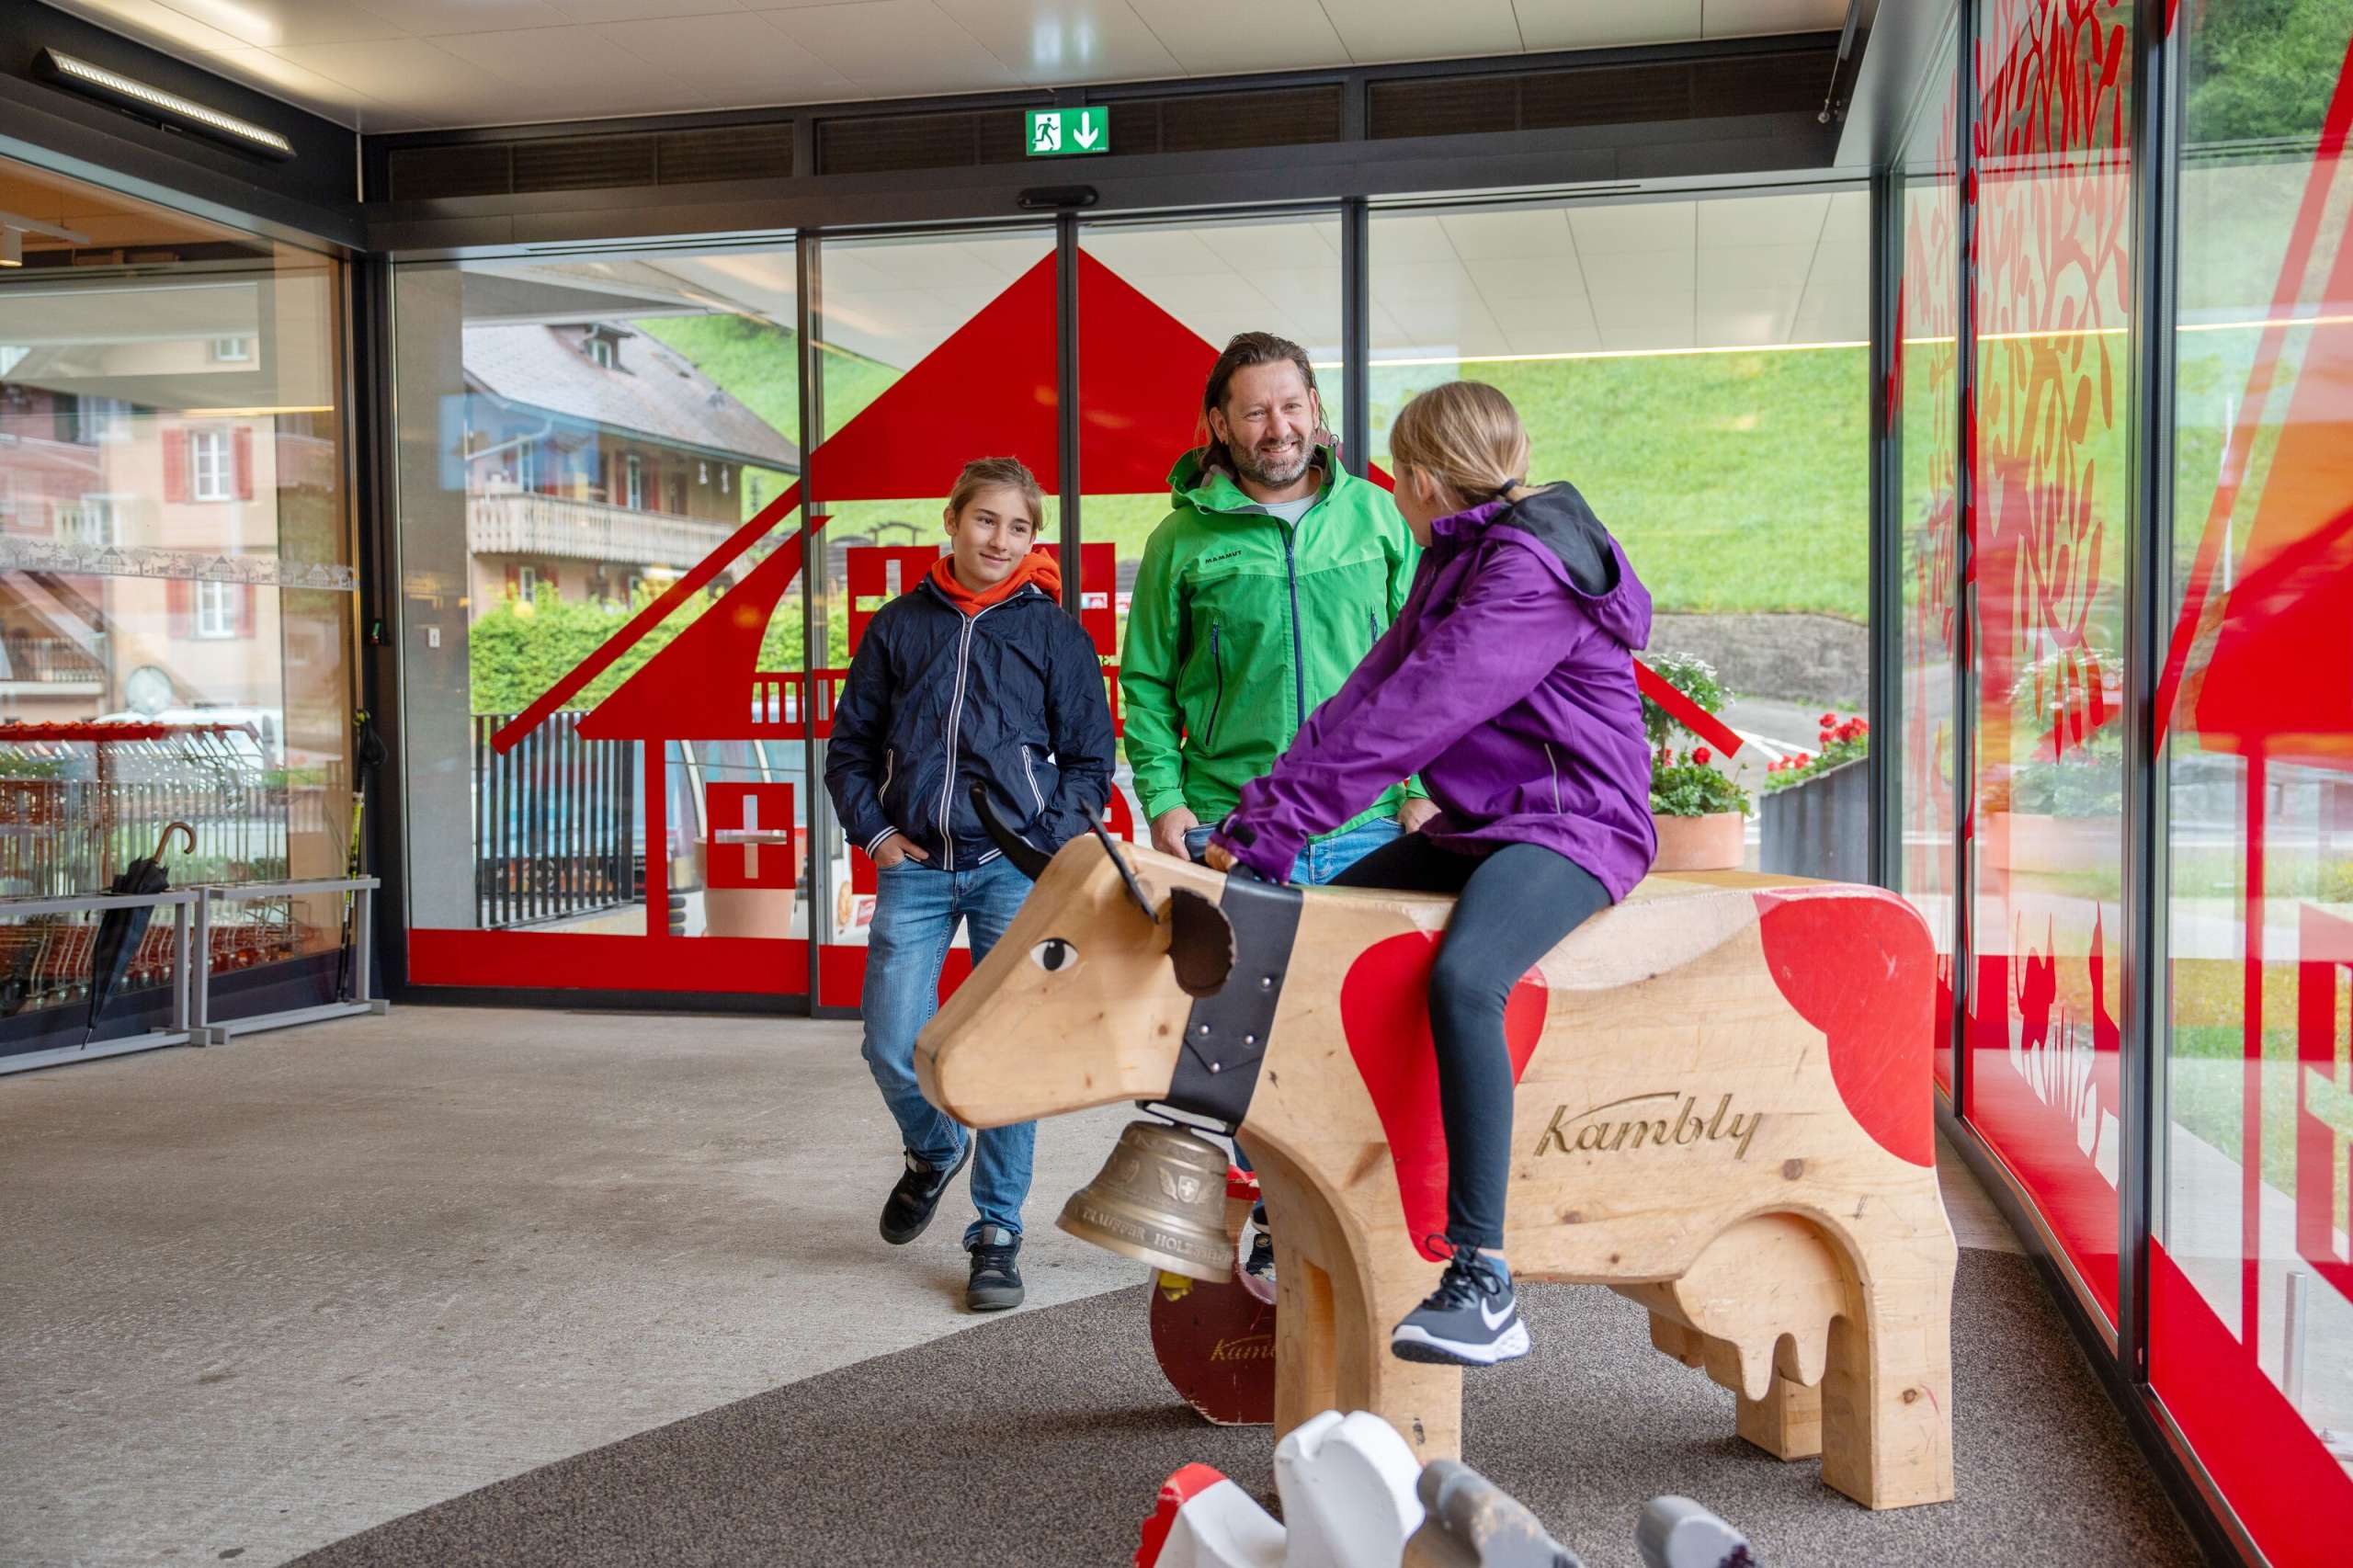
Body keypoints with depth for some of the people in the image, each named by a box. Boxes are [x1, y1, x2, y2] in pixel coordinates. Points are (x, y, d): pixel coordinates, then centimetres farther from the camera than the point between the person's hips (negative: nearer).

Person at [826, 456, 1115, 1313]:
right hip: (916, 866, 2)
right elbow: (849, 743, 15)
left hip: (1013, 866, -2)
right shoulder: (900, 625, 9)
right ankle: (933, 1152, 32)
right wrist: (875, 832, 2)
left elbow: (1090, 758, 6)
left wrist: (1050, 843, -6)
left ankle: (998, 1232, 11)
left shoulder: (1053, 632, 5)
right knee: (893, 1049, -2)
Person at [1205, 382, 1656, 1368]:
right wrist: (1263, 807, -3)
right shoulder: (1459, 561, 15)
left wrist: (1277, 820, -23)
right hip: (1478, 826, 10)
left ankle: (1482, 1287, -33)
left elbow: (1413, 717, -25)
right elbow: (1371, 691, 8)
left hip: (1568, 825, -10)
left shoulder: (1530, 569, -17)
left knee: (1460, 978, -35)